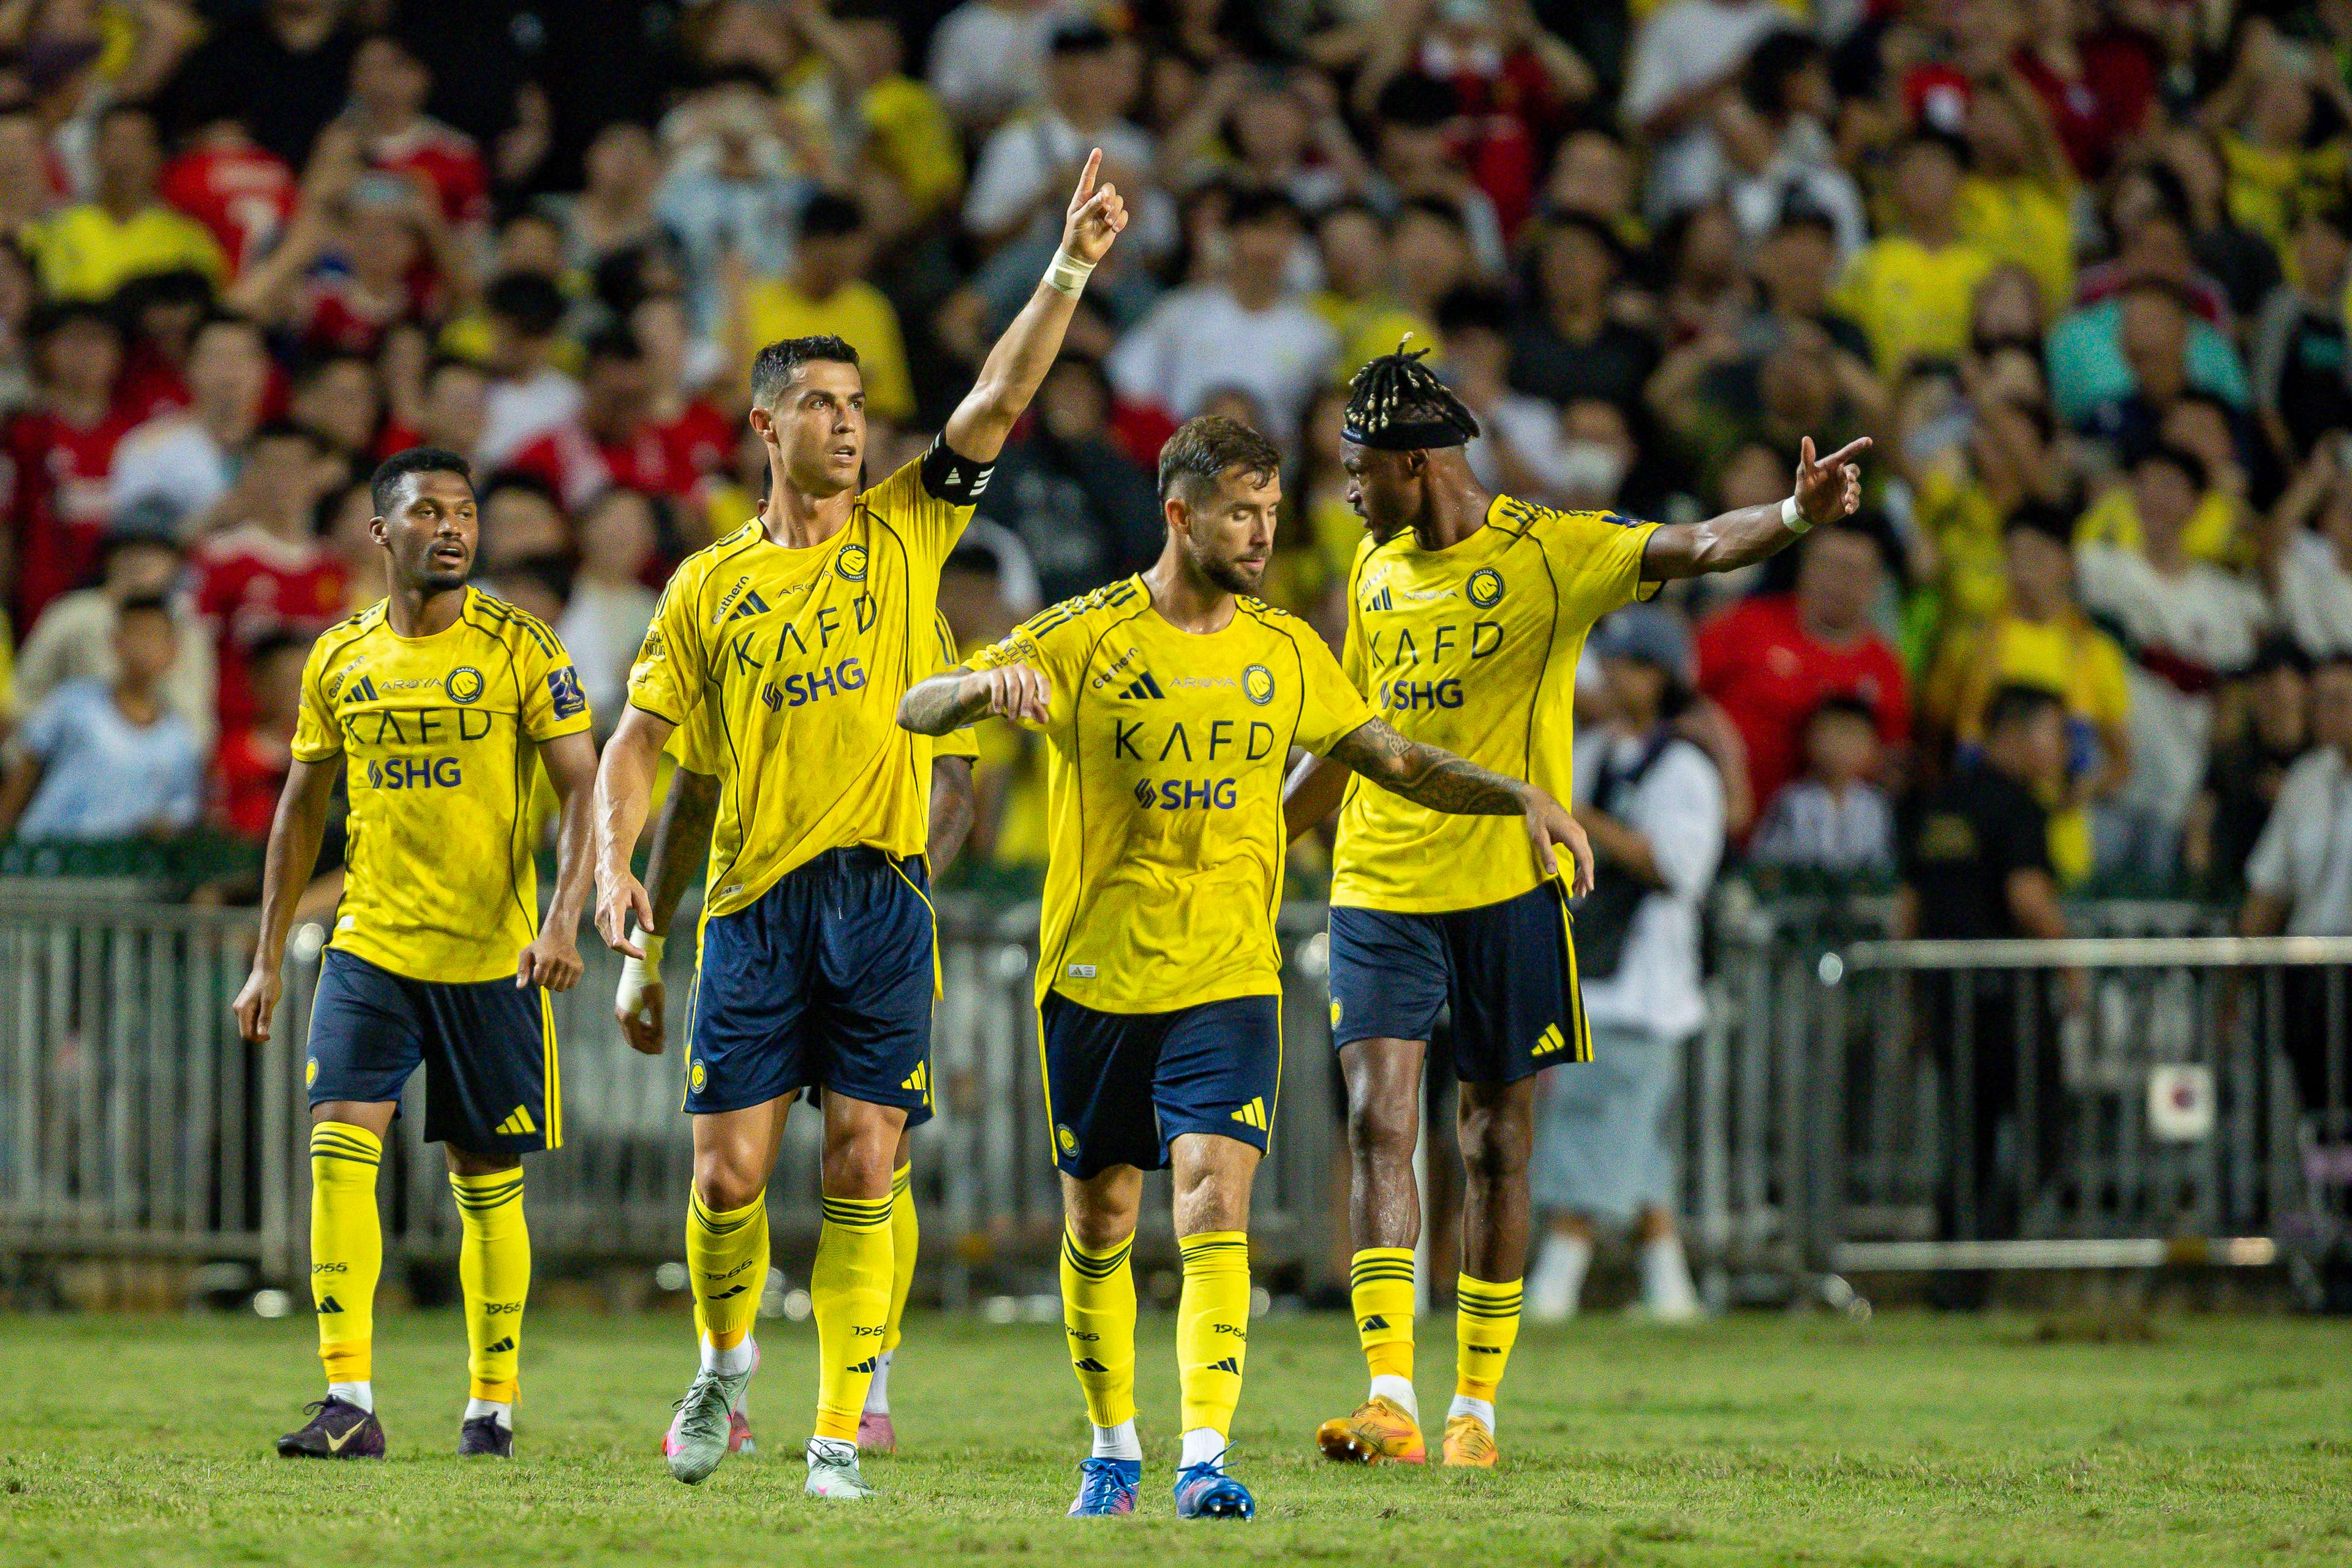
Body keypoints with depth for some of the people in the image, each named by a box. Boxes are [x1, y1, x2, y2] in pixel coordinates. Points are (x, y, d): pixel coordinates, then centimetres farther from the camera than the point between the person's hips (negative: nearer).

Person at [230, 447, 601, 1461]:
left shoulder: (519, 648, -5)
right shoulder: (339, 659, 5)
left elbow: (585, 791, -8)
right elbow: (302, 808, 14)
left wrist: (562, 922, -23)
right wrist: (268, 959, 11)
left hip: (493, 956, -2)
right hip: (370, 948, 2)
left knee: (486, 1184, 5)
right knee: (339, 1147, -14)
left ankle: (491, 1406, 18)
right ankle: (350, 1404, -16)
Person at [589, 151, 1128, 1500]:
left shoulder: (904, 532, 7)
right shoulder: (711, 584, 8)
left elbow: (1003, 398, -3)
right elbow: (639, 734, 12)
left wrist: (1071, 269, -14)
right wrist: (616, 861, -4)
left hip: (880, 891, 0)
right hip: (754, 898, 0)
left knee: (863, 1171, -4)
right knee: (730, 1171, -1)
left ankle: (839, 1434, 0)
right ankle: (726, 1364, 26)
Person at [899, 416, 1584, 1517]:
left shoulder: (1286, 652, 5)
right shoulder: (1083, 639, -5)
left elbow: (1392, 759, 18)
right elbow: (917, 711, -10)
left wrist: (1520, 798, 6)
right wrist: (989, 684, -32)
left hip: (1229, 981, 1)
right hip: (1098, 975, -1)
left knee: (1215, 1204, -16)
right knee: (1099, 1221, 8)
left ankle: (1205, 1457, -21)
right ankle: (1113, 1451, 26)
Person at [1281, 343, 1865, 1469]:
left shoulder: (1550, 552, -5)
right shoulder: (1376, 570, 11)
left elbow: (1698, 547, -19)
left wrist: (1796, 515, -39)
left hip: (1505, 884, -4)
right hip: (1379, 889, 4)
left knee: (1496, 1143, 3)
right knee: (1378, 1120, -11)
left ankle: (1476, 1407, 14)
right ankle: (1392, 1401, -14)